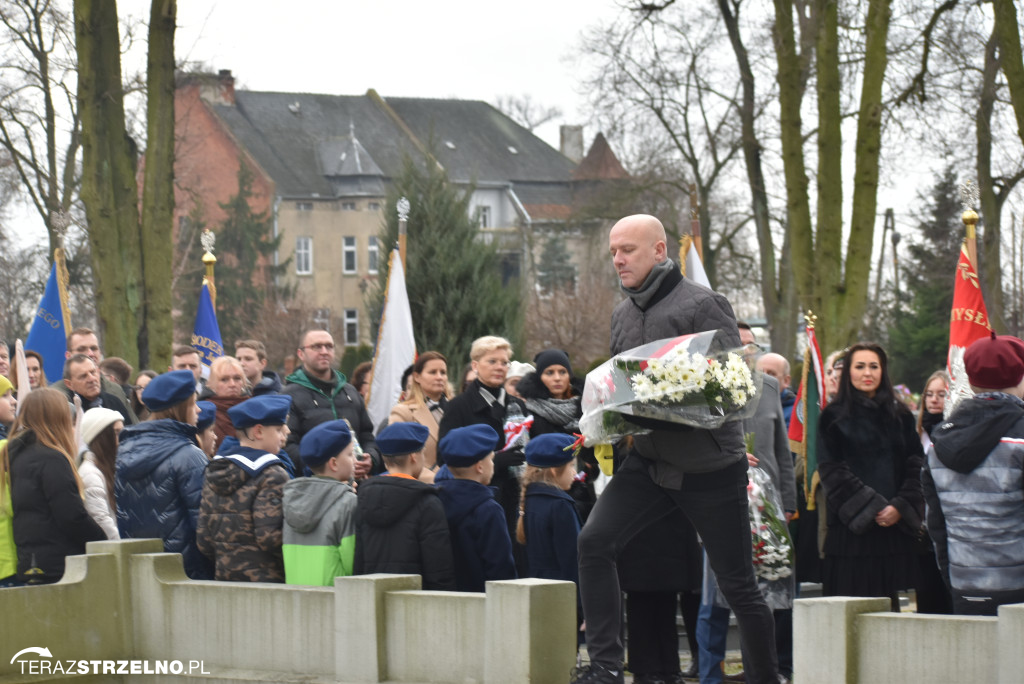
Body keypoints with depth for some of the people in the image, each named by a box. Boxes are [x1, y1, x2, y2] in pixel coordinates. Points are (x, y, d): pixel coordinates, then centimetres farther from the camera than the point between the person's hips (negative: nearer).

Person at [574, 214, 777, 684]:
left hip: (709, 464, -5)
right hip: (647, 460, 6)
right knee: (594, 541, -15)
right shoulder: (623, 314, 12)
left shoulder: (702, 305, -10)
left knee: (737, 584, 3)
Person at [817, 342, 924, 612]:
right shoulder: (834, 416, 4)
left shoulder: (900, 415, 13)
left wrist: (900, 507, -8)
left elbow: (916, 465, 8)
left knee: (888, 601, 0)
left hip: (894, 522, 3)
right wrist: (869, 507, -12)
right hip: (850, 525, -3)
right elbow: (831, 470, -3)